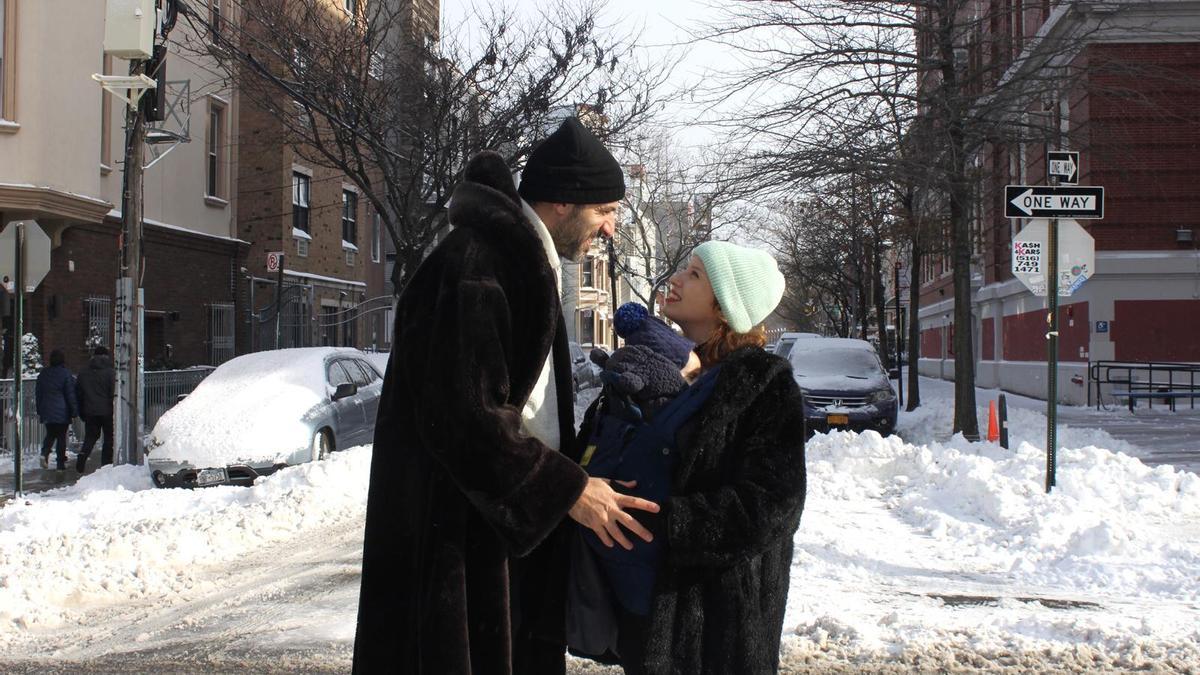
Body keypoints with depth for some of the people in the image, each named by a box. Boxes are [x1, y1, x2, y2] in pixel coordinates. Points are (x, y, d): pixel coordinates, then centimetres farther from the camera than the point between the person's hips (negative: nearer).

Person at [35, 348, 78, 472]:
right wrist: (74, 411, -3)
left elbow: (38, 393, 13)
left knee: (50, 434, 16)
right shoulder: (66, 374, -9)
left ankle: (45, 453, -10)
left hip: (46, 412, 4)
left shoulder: (43, 374, 7)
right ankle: (61, 463, 3)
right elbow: (71, 394, -9)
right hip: (62, 412, -4)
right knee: (61, 436, 3)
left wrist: (39, 411, 20)